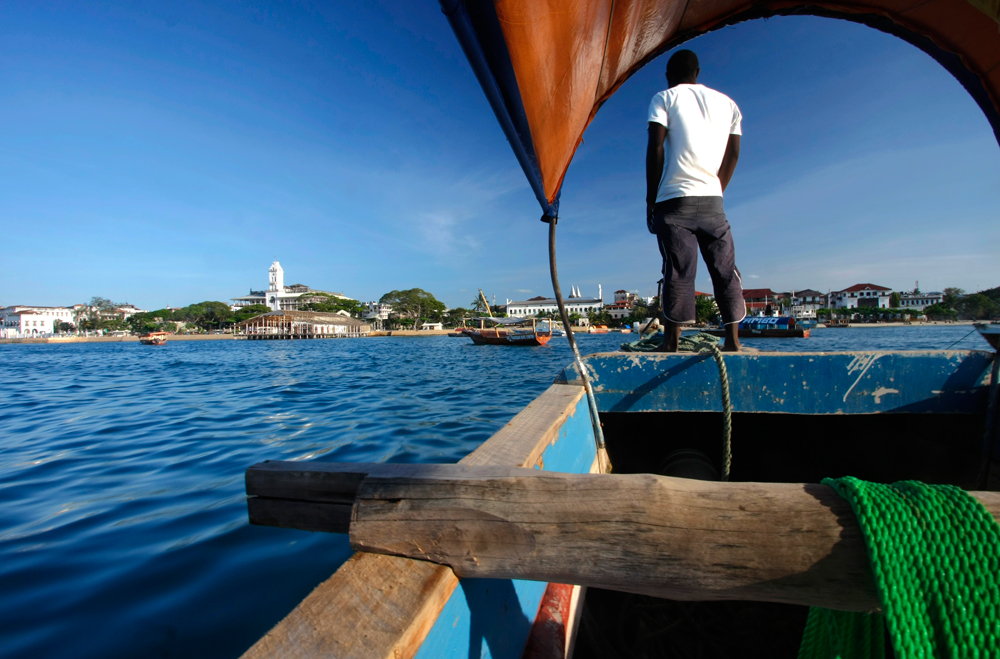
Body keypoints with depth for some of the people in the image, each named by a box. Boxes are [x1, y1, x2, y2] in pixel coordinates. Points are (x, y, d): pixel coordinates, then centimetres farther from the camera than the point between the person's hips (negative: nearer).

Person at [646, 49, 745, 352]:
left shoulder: (664, 98, 8)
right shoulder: (727, 102, 21)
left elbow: (655, 149, -3)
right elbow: (733, 155, 16)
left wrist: (651, 198, 0)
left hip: (674, 199, -3)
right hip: (712, 200, 3)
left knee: (678, 271, -9)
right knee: (725, 269, 5)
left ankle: (671, 343, -10)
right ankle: (733, 340, 2)